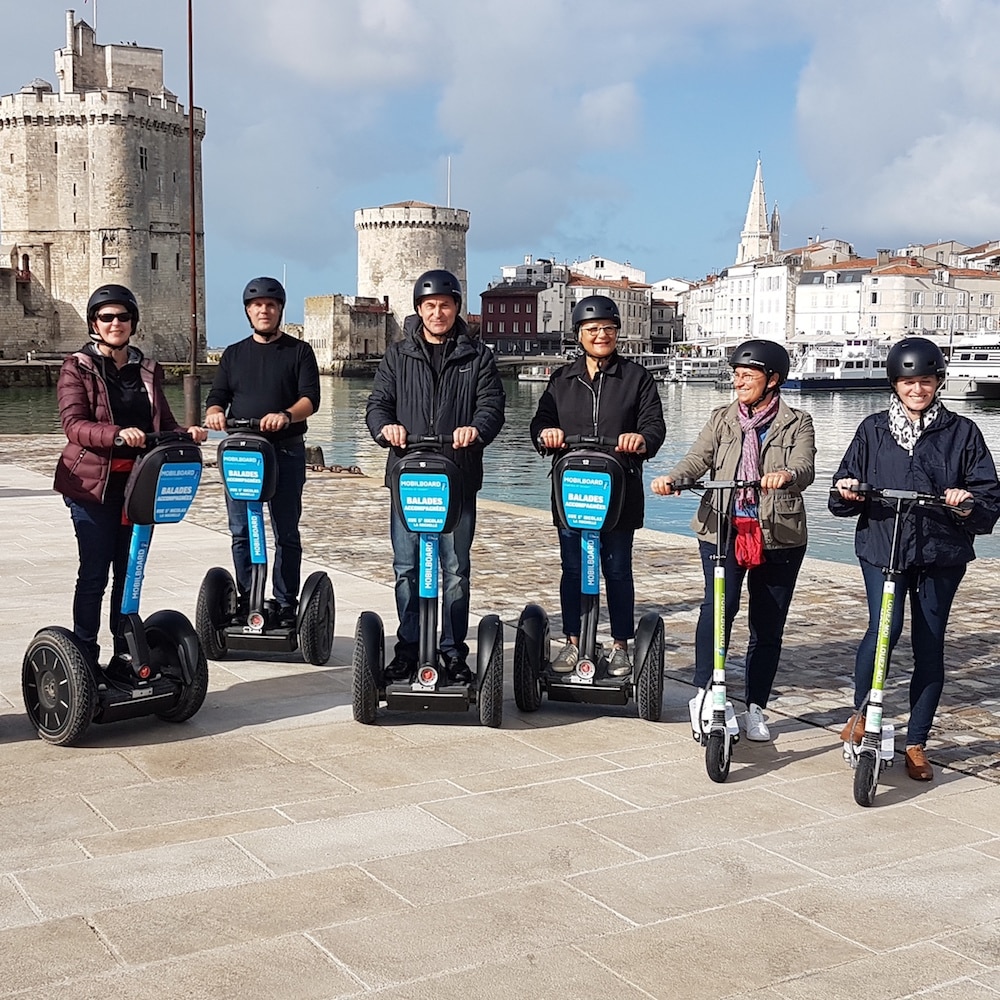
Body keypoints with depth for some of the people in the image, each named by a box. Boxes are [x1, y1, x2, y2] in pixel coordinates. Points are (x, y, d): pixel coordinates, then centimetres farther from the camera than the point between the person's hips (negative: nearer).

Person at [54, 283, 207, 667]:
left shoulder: (147, 371, 13)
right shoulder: (77, 368, -2)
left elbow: (164, 423, 14)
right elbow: (73, 425, -14)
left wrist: (186, 433, -9)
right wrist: (118, 434, -31)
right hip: (93, 484, -4)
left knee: (129, 571, 10)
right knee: (94, 571, -2)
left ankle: (126, 653, 19)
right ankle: (85, 657, 8)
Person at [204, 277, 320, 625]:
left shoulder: (299, 351, 8)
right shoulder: (234, 354, 18)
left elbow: (310, 398, -4)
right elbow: (217, 397, 13)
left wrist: (287, 415, -25)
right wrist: (214, 412, -12)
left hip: (286, 451, -3)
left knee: (286, 532, 0)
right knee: (241, 532, 2)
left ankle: (286, 604, 5)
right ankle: (245, 601, 10)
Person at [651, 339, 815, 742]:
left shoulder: (796, 423, 4)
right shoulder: (721, 419, 11)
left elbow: (804, 468, -14)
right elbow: (699, 458, -4)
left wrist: (785, 475, -38)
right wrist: (672, 478, -26)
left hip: (778, 536, 0)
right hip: (722, 529, 0)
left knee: (768, 626, 8)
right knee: (719, 604, -23)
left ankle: (755, 708, 22)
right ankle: (705, 693, -14)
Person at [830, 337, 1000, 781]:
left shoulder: (961, 432, 5)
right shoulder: (874, 429, 8)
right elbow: (846, 489, 10)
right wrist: (847, 491, -12)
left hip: (941, 553, 1)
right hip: (882, 547, 0)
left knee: (929, 645, 4)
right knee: (883, 630, -17)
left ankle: (916, 743, 17)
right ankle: (860, 713, 10)